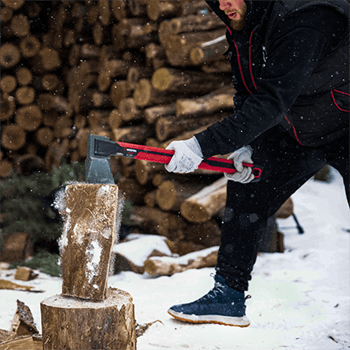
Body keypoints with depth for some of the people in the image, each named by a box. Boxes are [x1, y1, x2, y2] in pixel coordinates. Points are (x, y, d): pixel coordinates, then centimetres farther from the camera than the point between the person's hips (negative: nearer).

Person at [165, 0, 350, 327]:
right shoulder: (241, 28, -6)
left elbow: (271, 101, -39)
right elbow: (247, 93, 4)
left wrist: (203, 145, -42)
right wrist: (244, 146, -13)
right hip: (293, 133, 8)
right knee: (245, 191, 2)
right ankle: (228, 297, 11)